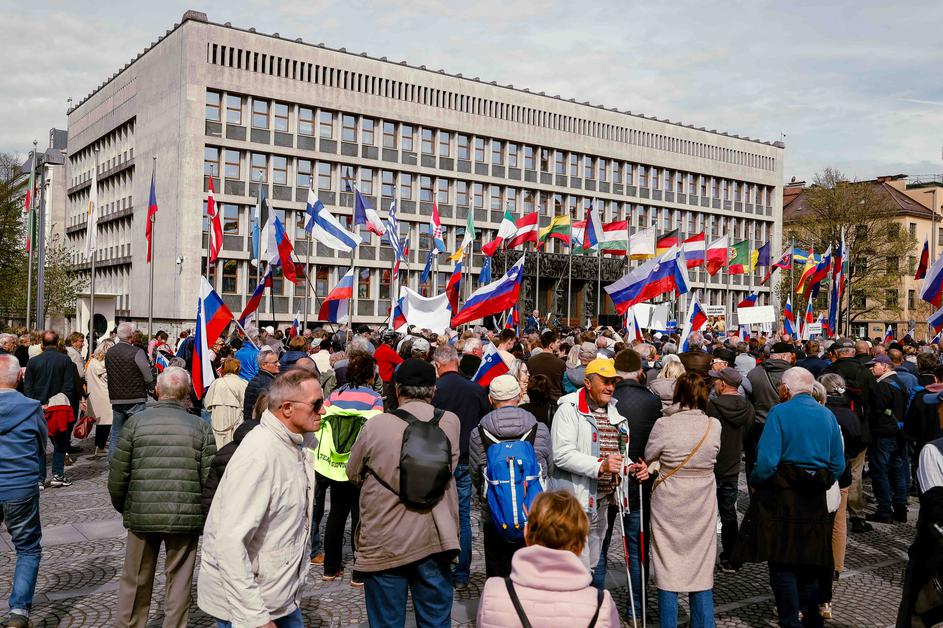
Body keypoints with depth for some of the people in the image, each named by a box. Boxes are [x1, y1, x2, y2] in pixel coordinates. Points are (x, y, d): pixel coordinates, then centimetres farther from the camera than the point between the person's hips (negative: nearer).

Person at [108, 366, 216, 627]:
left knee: (135, 581, 18)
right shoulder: (200, 427, -4)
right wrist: (202, 515, 7)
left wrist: (123, 508, 15)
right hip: (186, 517, -1)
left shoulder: (136, 422, -3)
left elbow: (117, 476, -2)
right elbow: (209, 479, -7)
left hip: (142, 514, 1)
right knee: (179, 582, 12)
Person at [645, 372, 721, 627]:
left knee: (668, 570, 9)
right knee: (701, 571, 13)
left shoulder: (664, 424, -15)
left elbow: (648, 456, -3)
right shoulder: (714, 426, -7)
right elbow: (713, 456, 5)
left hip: (669, 505, -2)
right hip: (702, 507, 2)